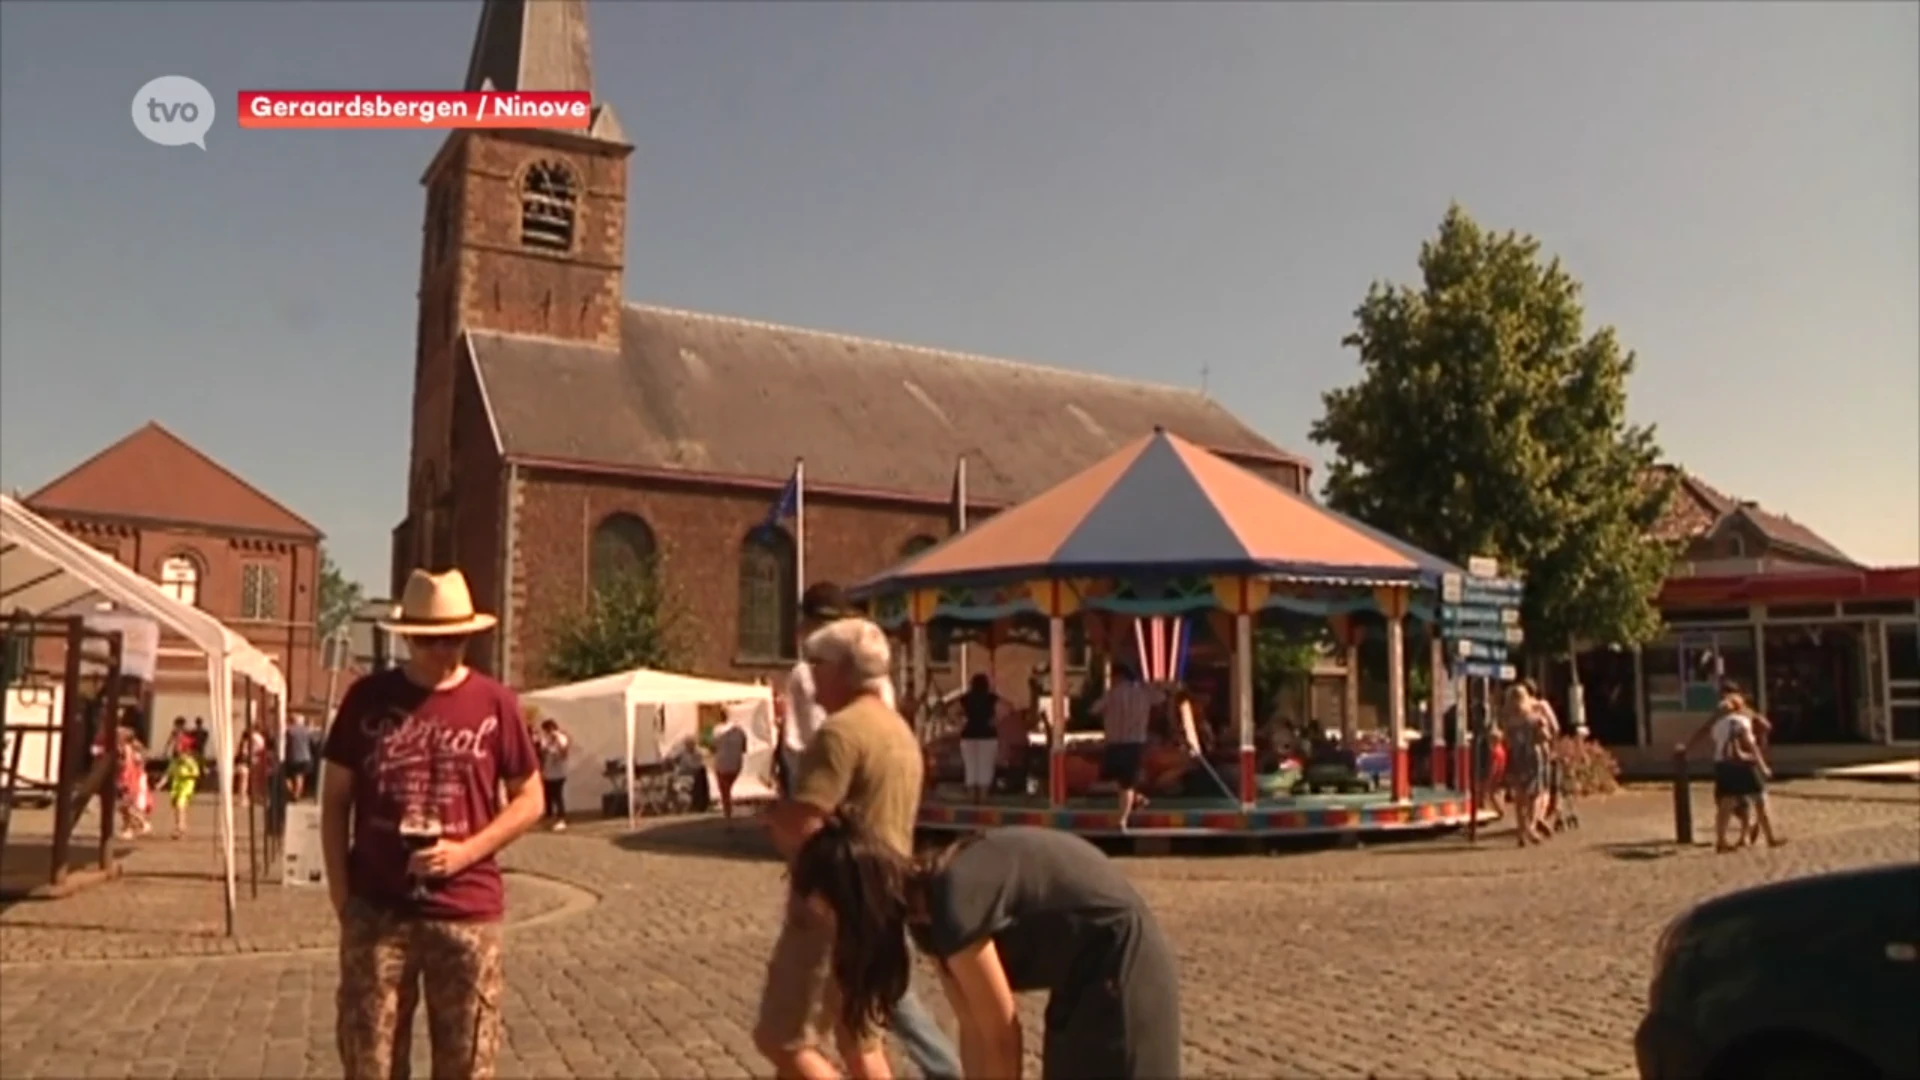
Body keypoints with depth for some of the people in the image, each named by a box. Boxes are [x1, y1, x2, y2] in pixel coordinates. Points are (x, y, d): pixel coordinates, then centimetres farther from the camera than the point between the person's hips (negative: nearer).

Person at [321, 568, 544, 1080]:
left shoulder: (495, 704, -1)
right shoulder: (368, 698, 1)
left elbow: (530, 800, 3)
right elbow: (335, 800, 7)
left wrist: (467, 851, -12)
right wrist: (341, 893, 0)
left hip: (467, 913, -1)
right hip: (376, 911, 1)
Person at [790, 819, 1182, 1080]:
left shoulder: (952, 903, -26)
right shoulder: (928, 910, 2)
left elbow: (1002, 1034, -17)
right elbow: (974, 1028, 5)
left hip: (1119, 969, -10)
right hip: (1087, 973, 10)